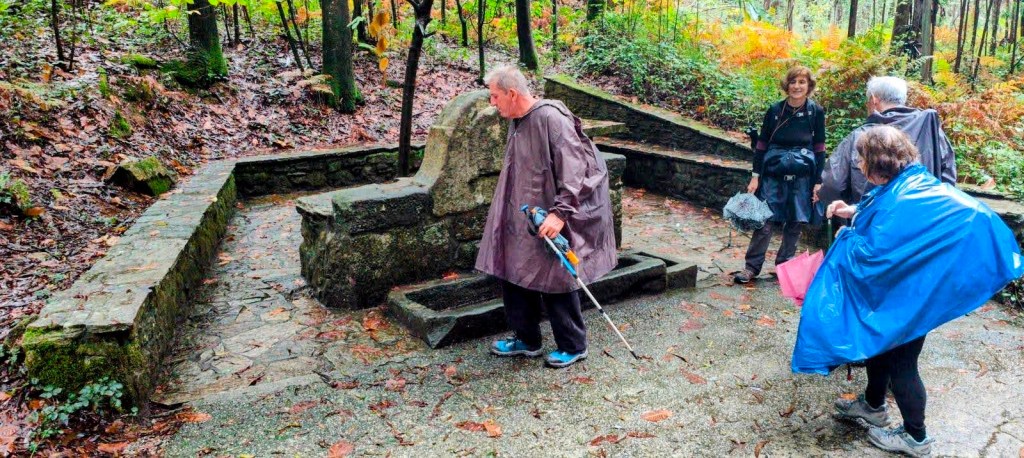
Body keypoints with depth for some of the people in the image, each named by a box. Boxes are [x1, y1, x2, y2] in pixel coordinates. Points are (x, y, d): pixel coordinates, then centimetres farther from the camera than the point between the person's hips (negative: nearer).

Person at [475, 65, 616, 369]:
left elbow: (573, 170, -24)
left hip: (550, 221, -9)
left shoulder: (550, 118, -20)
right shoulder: (516, 122, 8)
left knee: (556, 281, 2)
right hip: (520, 219, 9)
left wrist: (560, 212, -29)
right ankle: (527, 340, 28)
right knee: (513, 273, 12)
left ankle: (573, 346, 21)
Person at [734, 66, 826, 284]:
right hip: (773, 174, -1)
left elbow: (819, 148, 5)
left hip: (802, 176, 1)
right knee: (765, 221, -4)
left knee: (795, 223, 7)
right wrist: (755, 176, 0)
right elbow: (761, 144, 4)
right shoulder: (775, 110, 1)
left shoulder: (816, 112, 2)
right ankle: (752, 266, 2)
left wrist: (818, 181, 1)